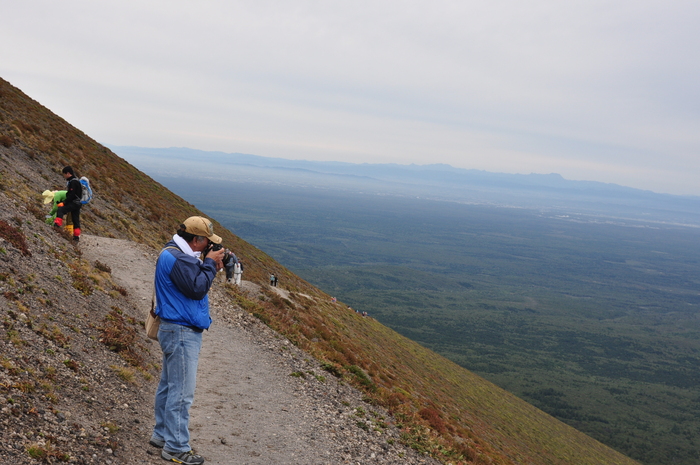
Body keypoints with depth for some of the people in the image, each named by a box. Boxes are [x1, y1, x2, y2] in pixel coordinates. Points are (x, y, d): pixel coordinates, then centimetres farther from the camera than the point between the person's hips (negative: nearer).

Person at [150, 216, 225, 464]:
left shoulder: (175, 253, 13)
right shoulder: (177, 258, -21)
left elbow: (194, 282, 16)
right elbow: (197, 289, -23)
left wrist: (210, 266, 2)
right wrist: (209, 263, -13)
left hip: (175, 330, 11)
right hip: (182, 332, -11)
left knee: (168, 385, 19)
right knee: (181, 392, -5)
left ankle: (162, 434, 31)